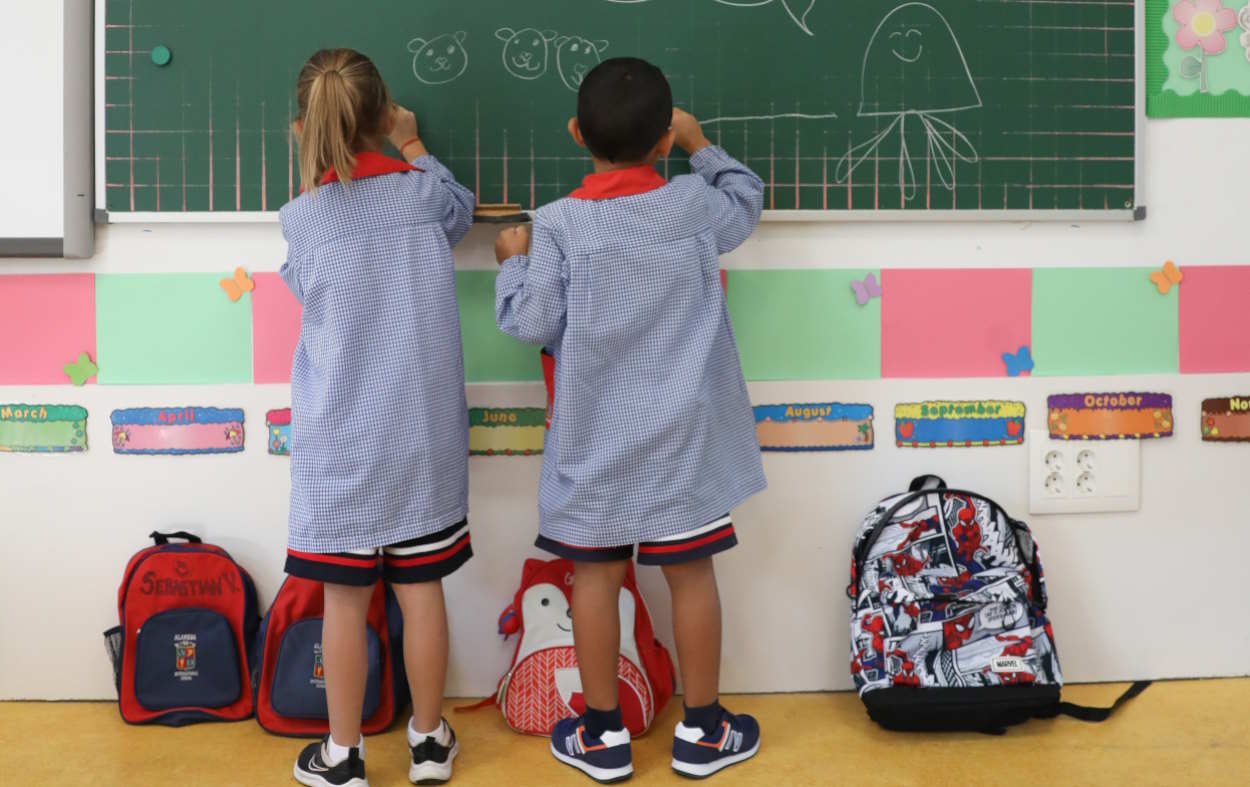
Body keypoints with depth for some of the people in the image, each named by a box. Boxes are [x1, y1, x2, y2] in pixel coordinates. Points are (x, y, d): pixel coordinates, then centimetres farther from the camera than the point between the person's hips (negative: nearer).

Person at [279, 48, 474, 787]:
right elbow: (463, 208, 19)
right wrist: (414, 147, 32)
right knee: (421, 589, 11)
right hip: (421, 436, 2)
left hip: (339, 444, -2)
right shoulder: (424, 195, -5)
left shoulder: (302, 219, -10)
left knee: (345, 598, 8)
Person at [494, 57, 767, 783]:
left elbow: (533, 324, -7)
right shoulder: (695, 205, -4)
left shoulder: (558, 224, -10)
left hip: (595, 441, -1)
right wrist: (701, 142, 25)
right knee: (692, 574, 11)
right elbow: (748, 202, 17)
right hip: (681, 436, 1)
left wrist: (516, 259, 11)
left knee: (596, 578, 10)